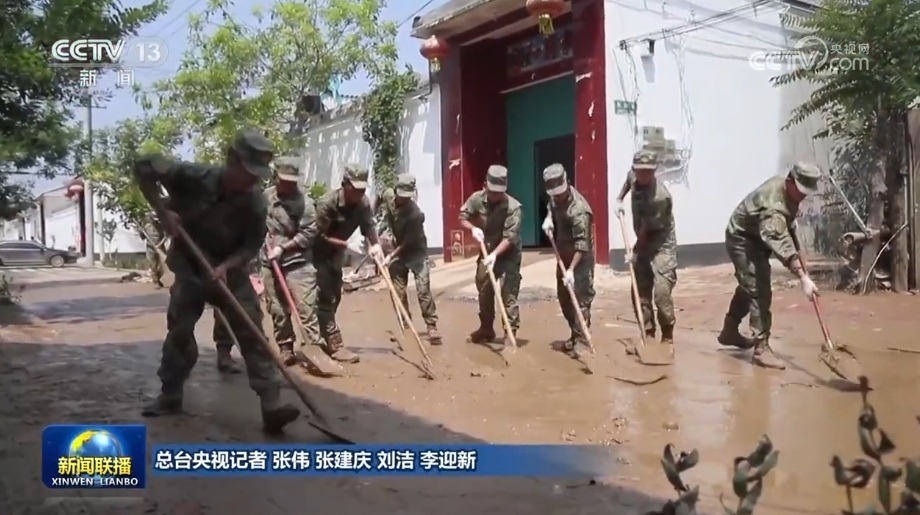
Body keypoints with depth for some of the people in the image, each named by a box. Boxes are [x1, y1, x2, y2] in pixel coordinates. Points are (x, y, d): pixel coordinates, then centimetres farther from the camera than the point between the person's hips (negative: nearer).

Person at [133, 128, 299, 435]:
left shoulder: (255, 203, -18)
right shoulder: (194, 177, -22)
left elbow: (252, 246, -12)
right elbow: (143, 167, -15)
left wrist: (225, 267, -30)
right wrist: (162, 212, -21)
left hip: (230, 271, 1)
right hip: (189, 268, 0)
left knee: (252, 332, -10)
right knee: (179, 330, 4)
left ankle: (272, 405, -12)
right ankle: (170, 395, 25)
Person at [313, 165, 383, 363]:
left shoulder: (363, 203, -12)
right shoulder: (327, 203, -29)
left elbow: (368, 226, -11)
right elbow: (320, 236, -24)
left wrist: (376, 245, -30)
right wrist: (347, 245, -30)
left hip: (336, 252, 7)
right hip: (318, 252, -7)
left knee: (334, 297, 15)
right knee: (326, 298, -9)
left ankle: (323, 339, 31)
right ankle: (335, 346, -6)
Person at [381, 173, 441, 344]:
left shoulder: (415, 214, -27)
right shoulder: (390, 203, -5)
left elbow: (408, 243, -23)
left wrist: (390, 256, -20)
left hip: (416, 253, -6)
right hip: (398, 252, 6)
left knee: (423, 290, -13)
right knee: (398, 292, 5)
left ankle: (432, 326, -7)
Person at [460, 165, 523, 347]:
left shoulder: (513, 207, -25)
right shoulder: (477, 199, -11)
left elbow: (509, 237, -27)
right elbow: (462, 217, 1)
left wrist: (494, 255, -37)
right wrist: (473, 228, -20)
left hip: (508, 255, -5)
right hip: (487, 252, 6)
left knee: (508, 295, -9)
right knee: (484, 291, 15)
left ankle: (511, 333, -3)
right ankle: (486, 328, 31)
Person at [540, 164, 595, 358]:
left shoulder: (578, 209, -30)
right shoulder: (556, 197, -5)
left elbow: (582, 244, -31)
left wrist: (571, 270, -37)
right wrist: (548, 218, -3)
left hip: (581, 259, -9)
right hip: (564, 255, 9)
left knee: (580, 298, -10)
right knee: (563, 297, 14)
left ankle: (582, 341, -5)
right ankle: (575, 334, 27)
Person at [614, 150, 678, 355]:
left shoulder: (660, 197, -30)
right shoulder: (633, 177, -6)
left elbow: (647, 229, -22)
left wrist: (634, 252, -11)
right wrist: (619, 200, 13)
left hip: (662, 245, -8)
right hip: (643, 244, 8)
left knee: (661, 292, -18)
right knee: (640, 293, 8)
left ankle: (667, 339, -3)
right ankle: (648, 335, 19)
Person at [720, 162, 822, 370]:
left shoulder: (788, 189, -9)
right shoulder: (773, 207, -37)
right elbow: (782, 245, -46)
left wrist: (796, 245, 9)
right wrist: (803, 278, -51)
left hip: (757, 238, 10)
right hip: (743, 239, -10)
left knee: (749, 286, 22)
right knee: (759, 292, -15)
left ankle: (729, 331, 38)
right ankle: (761, 349, -11)